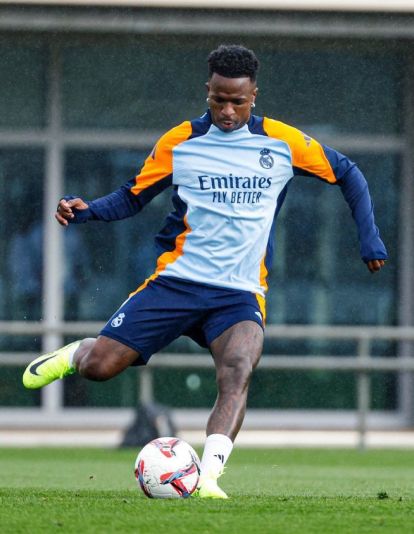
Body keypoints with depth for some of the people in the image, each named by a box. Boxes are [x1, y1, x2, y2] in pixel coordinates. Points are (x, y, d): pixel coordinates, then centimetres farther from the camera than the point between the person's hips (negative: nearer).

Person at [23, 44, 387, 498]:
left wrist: (369, 237, 5)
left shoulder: (282, 142, 2)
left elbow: (347, 174, 14)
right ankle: (75, 354, 29)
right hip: (177, 280, 1)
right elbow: (132, 197, 10)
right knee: (98, 366, -9)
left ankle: (208, 477, -38)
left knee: (238, 370, -32)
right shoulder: (179, 142, 2)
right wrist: (85, 210, -9)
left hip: (240, 292, -1)